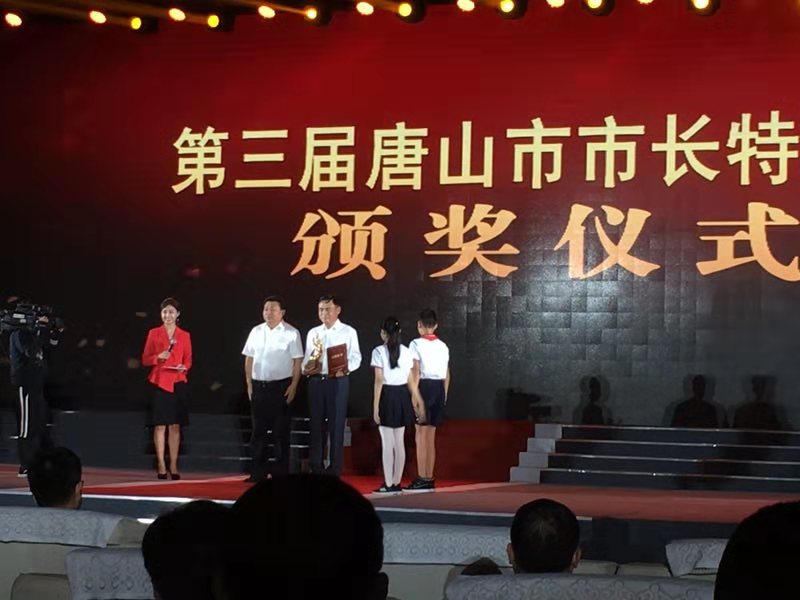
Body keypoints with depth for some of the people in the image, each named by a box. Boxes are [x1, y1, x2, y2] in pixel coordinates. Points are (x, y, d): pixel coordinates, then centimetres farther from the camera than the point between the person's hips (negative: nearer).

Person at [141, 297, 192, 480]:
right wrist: (158, 357, -14)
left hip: (178, 383, 1)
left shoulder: (184, 336, 9)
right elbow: (145, 359, 5)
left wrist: (183, 367, -11)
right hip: (160, 382, -1)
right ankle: (161, 466, -2)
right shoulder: (154, 333, 5)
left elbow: (188, 360, 11)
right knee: (160, 425, -4)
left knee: (175, 425, 2)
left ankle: (173, 466, 6)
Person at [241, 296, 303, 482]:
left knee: (281, 431, 1)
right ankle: (258, 472, 13)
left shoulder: (291, 333, -3)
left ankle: (280, 472, 7)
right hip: (258, 386, 4)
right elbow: (249, 359, 12)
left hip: (281, 386, -4)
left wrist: (293, 385, -11)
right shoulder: (256, 332, 9)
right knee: (258, 430, 7)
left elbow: (297, 361, -5)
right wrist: (249, 383, 6)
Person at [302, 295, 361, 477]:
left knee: (336, 425, -2)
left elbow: (356, 358, 0)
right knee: (316, 424, 6)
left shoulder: (348, 332, 4)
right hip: (316, 380, 4)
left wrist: (345, 369, -19)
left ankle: (334, 470, 3)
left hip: (338, 381, -4)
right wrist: (306, 369, -5)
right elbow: (307, 358, 17)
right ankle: (315, 468, 13)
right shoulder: (313, 333, 15)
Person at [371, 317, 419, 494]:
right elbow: (410, 380, 6)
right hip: (402, 396, 4)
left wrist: (375, 406, -9)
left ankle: (388, 484, 0)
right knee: (399, 442, 10)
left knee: (387, 443, -1)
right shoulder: (406, 352, 5)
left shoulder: (379, 352, -8)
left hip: (387, 395, -4)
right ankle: (396, 482, 15)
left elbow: (379, 380, -12)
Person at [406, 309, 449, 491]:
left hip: (424, 387, -5)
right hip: (439, 389, 6)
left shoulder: (416, 344, -5)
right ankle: (429, 477, 12)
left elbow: (416, 372, -11)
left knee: (421, 434, -4)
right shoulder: (443, 346, 11)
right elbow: (447, 374, 11)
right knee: (430, 435, 11)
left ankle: (422, 478, -6)